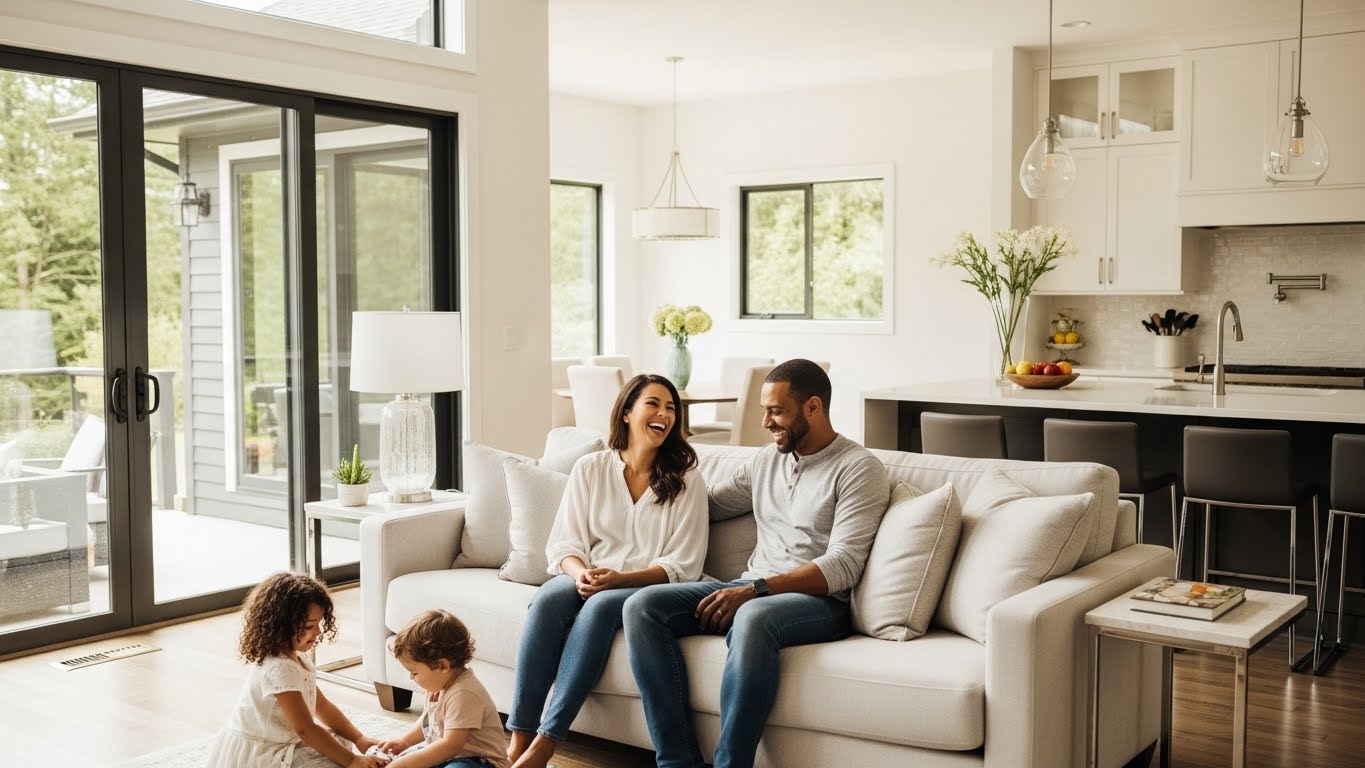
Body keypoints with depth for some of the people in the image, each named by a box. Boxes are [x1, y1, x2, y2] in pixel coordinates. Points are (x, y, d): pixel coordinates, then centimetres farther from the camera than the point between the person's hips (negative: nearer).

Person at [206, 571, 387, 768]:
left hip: (275, 743, 10)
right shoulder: (279, 669, -27)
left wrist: (360, 739, 1)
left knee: (339, 741, 10)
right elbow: (305, 729, -27)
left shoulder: (296, 657, 4)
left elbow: (323, 707, 10)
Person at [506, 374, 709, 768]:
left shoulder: (686, 480, 1)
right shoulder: (590, 468, 7)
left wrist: (620, 578, -18)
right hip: (587, 579, 2)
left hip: (649, 588, -2)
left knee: (599, 606, -35)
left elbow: (683, 565, -4)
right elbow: (563, 543, 5)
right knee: (548, 598, -31)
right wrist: (580, 572, -18)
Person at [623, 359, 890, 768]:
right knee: (643, 605, -16)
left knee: (752, 619, -41)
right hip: (750, 592, 7)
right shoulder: (767, 460, 17)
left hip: (819, 601, -7)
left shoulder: (858, 468, -4)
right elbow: (706, 505, 32)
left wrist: (755, 590, -22)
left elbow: (842, 565, -15)